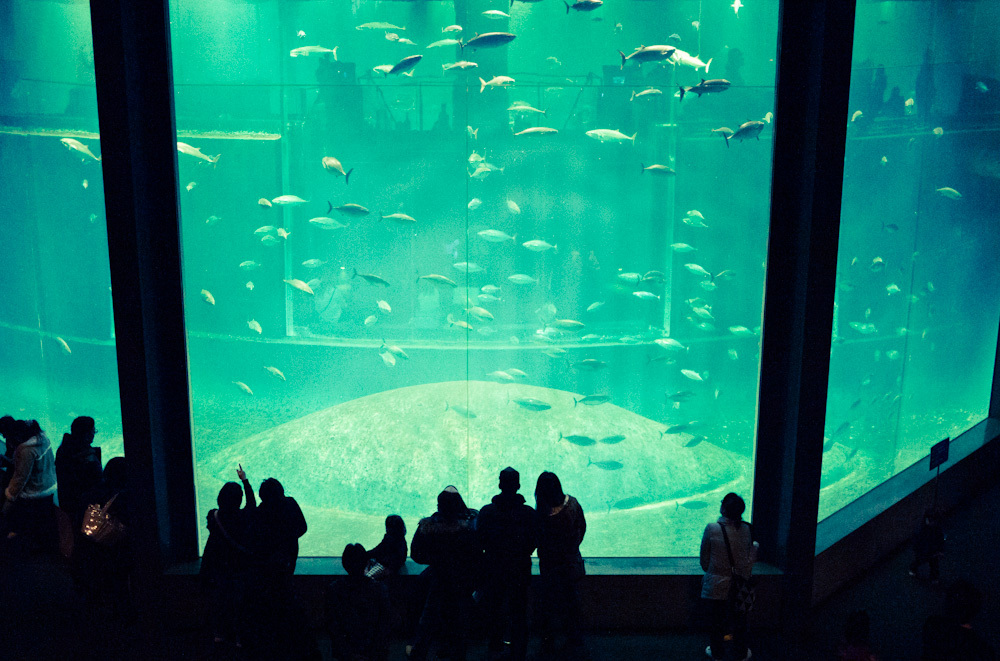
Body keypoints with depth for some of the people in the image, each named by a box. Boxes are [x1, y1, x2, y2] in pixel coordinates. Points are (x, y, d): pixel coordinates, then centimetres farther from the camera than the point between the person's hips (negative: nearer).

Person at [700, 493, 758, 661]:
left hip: (716, 586, -2)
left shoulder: (712, 529, -20)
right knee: (739, 619, 21)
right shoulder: (747, 529, -13)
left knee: (716, 618, 17)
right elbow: (751, 558, -3)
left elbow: (704, 559, -9)